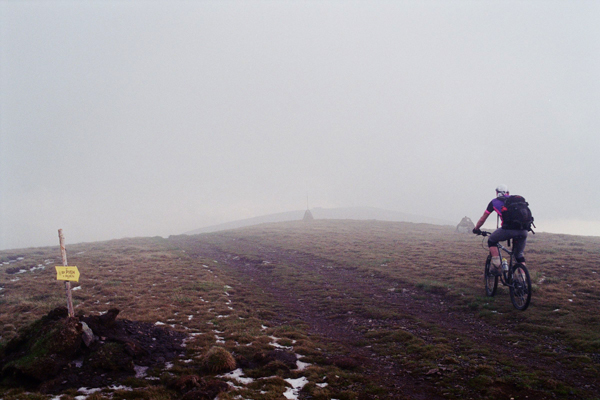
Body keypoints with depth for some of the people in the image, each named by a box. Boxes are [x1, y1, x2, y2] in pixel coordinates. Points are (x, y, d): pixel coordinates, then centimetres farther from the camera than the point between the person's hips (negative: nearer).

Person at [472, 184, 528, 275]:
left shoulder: (494, 201, 21)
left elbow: (482, 219, 28)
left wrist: (476, 229, 46)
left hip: (508, 228, -4)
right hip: (523, 231, 4)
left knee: (491, 241, 21)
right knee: (519, 254, 23)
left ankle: (497, 266, 9)